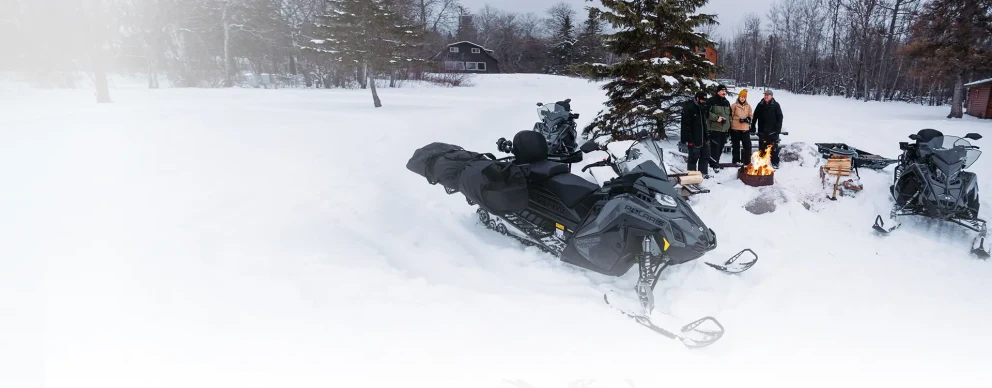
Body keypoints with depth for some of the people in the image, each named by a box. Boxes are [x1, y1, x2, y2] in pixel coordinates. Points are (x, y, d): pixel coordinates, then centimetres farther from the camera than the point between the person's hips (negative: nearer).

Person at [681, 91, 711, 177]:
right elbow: (685, 125, -18)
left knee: (705, 156, 15)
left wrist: (707, 134, 18)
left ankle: (703, 172, 27)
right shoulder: (688, 108, -16)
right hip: (694, 139, -8)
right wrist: (689, 139, -21)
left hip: (704, 138, 8)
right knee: (694, 158, 0)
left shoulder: (702, 107, 11)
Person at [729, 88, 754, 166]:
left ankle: (747, 161, 12)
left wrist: (748, 119, -9)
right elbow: (731, 116, 1)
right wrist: (730, 126, -2)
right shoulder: (734, 105, -1)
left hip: (745, 128, 3)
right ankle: (736, 160, 14)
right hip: (735, 128, -3)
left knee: (748, 145, 2)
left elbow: (751, 116, 13)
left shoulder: (748, 106, 9)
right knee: (736, 145, 5)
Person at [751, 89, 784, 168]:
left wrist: (778, 128, -10)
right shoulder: (760, 105, 6)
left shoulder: (776, 105, -2)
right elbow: (755, 116, 11)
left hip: (772, 131, -3)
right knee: (762, 148, 8)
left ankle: (775, 163, 7)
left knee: (774, 147, -1)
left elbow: (780, 117, -4)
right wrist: (753, 127, 7)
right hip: (762, 131, 3)